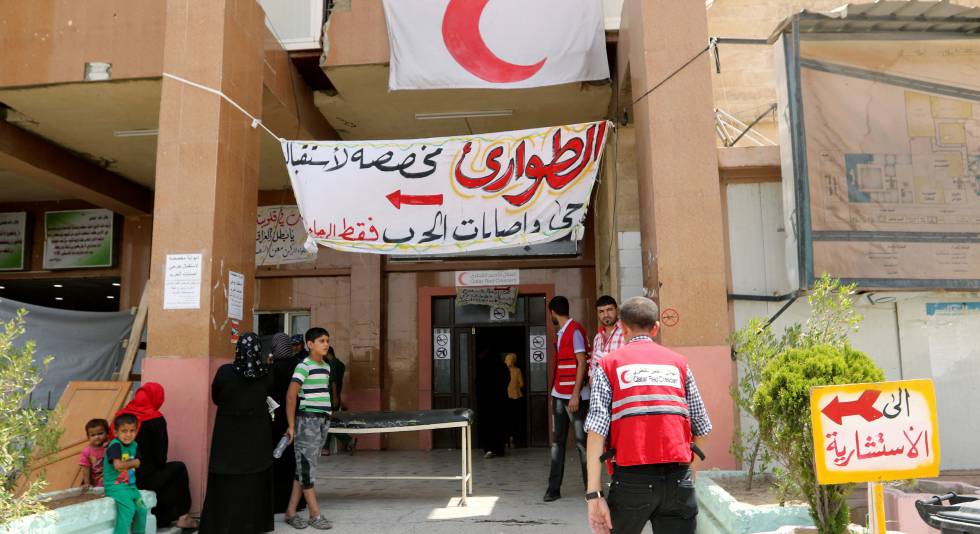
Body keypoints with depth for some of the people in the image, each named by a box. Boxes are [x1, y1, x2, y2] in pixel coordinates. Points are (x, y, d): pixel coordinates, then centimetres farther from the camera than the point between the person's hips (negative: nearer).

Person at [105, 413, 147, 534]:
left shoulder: (134, 445, 9)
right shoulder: (115, 445, -15)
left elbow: (137, 464, 7)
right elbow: (118, 465, -24)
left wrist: (126, 464, -10)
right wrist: (132, 463, -8)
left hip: (130, 485, 8)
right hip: (115, 486, -8)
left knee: (141, 508, 7)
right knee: (128, 508, -24)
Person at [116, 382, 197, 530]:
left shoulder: (121, 416, 4)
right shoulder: (156, 420, -11)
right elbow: (160, 456, -9)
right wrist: (159, 467, 13)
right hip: (146, 479, -6)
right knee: (179, 468, 18)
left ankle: (162, 517, 28)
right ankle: (182, 515, 23)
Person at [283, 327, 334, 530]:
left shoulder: (326, 367, 12)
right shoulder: (304, 366, -11)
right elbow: (291, 395, -14)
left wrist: (326, 417, 11)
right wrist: (291, 425, -14)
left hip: (323, 420, 8)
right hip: (307, 419, -8)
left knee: (305, 467, 11)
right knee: (307, 467, 0)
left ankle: (291, 512, 18)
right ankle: (315, 514, 6)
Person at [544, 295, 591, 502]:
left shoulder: (575, 330, -11)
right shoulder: (561, 333, 15)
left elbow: (582, 364, -15)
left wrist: (575, 394, -19)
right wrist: (556, 391, 17)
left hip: (575, 396, -8)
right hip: (559, 395, 8)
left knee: (582, 441, -1)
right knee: (557, 442, 7)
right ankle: (554, 488, 11)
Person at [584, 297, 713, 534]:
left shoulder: (609, 364, 5)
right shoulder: (678, 362, 11)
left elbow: (597, 431, -6)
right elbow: (701, 428, 9)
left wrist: (593, 494, -7)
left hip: (632, 478, -1)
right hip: (678, 480, 1)